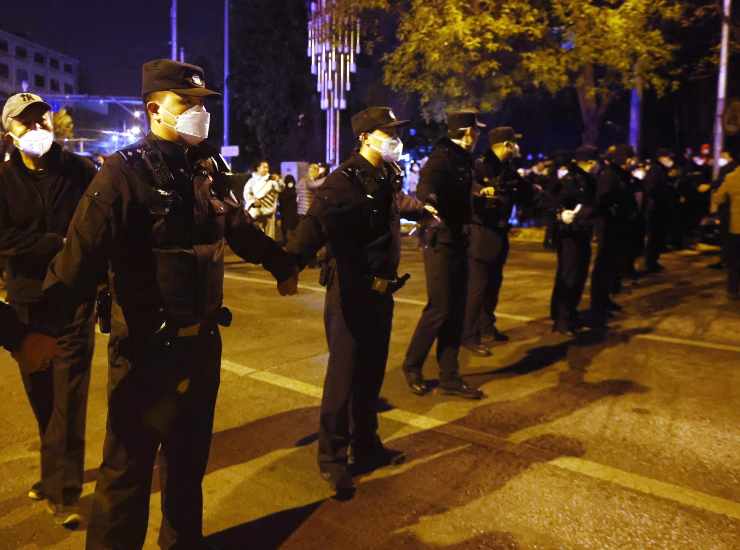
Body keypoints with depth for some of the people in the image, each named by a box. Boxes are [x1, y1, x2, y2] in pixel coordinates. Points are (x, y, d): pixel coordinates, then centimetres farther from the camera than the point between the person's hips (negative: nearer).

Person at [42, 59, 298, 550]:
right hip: (147, 346, -6)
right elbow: (83, 252, -22)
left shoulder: (207, 169, 7)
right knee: (129, 465, 6)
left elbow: (240, 228, 21)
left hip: (203, 339, 7)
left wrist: (280, 263, 30)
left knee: (190, 455, 21)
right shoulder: (125, 172, -13)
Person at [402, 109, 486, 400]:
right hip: (440, 242, -9)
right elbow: (425, 191, -32)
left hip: (457, 241, 9)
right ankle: (412, 366, 16)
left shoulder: (461, 158, 12)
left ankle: (449, 377, 18)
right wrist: (429, 203, -53)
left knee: (456, 311, 9)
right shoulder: (442, 157, -14)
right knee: (439, 309, -4)